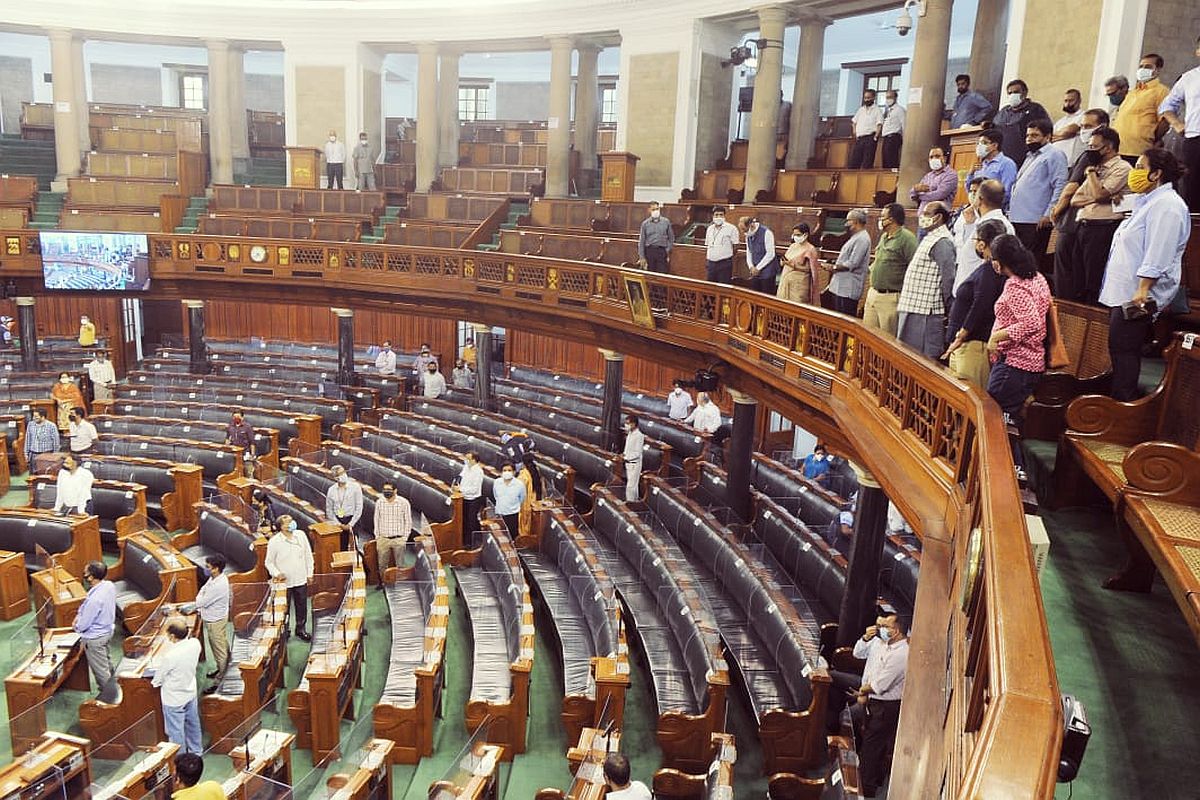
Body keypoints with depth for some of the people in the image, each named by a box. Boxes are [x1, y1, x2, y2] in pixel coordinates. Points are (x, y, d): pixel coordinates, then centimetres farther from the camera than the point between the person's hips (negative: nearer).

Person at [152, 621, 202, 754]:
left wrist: (154, 682, 6)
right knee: (192, 724, 26)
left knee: (176, 731, 14)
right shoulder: (195, 644, -18)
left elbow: (158, 679, -13)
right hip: (190, 692, 6)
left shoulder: (169, 656, -34)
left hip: (174, 699, -6)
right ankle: (196, 751, 44)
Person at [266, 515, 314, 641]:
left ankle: (301, 629, 34)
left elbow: (308, 556, 6)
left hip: (301, 580, 3)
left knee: (302, 607, 15)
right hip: (284, 582, -3)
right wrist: (277, 574, -19)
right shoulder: (274, 542, -13)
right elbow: (269, 562, -3)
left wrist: (309, 573, 8)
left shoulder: (301, 536, -4)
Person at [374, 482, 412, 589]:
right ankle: (382, 582, 24)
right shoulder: (379, 502, 0)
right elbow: (376, 520, 9)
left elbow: (408, 521, -1)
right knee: (382, 564, 8)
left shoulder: (404, 502, -8)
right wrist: (377, 537, 6)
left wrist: (405, 537, -4)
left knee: (399, 565, 4)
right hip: (383, 539, 2)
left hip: (398, 539, -2)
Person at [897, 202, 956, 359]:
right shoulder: (930, 238, 20)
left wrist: (945, 308, -15)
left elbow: (948, 277, -19)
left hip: (926, 311, -10)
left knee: (924, 356, -8)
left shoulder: (942, 242, -13)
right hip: (914, 307, 10)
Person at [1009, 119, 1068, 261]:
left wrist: (1048, 214, -19)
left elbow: (1060, 186, -12)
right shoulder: (1030, 157, 25)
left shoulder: (1054, 155, -2)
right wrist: (1010, 211, 19)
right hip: (1017, 219, 8)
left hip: (1036, 222, -8)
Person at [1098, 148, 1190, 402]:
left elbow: (1158, 255, -23)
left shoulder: (1166, 205, -15)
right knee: (1119, 348, 13)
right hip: (1123, 292, 11)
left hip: (1137, 296, -11)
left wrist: (1143, 290, -28)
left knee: (1124, 349, -8)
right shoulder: (1148, 201, 20)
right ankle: (1120, 399, 20)